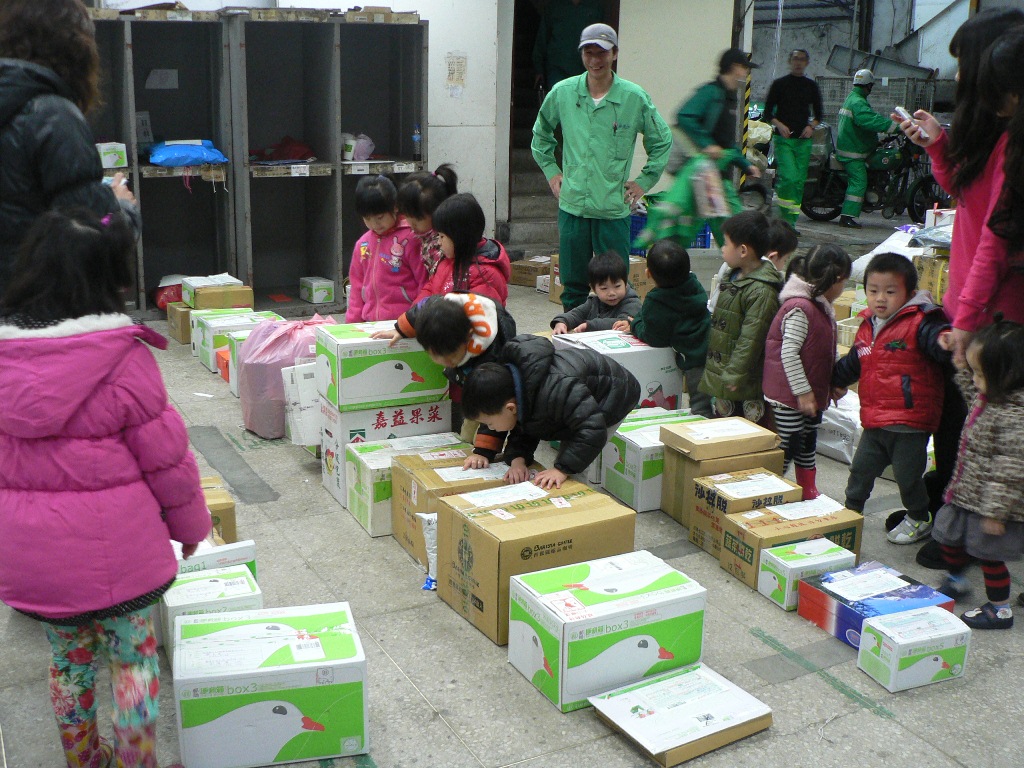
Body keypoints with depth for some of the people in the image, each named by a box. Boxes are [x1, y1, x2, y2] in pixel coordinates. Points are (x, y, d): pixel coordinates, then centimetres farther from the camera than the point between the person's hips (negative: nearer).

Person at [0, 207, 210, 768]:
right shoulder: (122, 355, -17)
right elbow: (165, 453, -11)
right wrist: (190, 524, 4)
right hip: (115, 546, -4)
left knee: (69, 661, 21)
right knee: (133, 657, 13)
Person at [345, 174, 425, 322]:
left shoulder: (409, 239, -5)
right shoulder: (362, 244, 15)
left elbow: (425, 282, -4)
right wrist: (352, 321, 15)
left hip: (404, 321, -5)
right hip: (370, 323, 5)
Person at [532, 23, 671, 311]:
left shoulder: (635, 97, -3)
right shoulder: (562, 93, 1)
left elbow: (662, 141, 10)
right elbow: (540, 134, 20)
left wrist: (644, 181, 5)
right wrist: (551, 172, 13)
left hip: (614, 210, -2)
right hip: (572, 206, 2)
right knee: (572, 287, 10)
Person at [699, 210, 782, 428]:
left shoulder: (762, 292, -21)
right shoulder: (734, 277, 10)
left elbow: (750, 340, -22)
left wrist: (734, 376, -21)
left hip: (746, 385, -10)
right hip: (722, 377, 10)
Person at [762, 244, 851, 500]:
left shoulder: (822, 307, 9)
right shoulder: (800, 308, -22)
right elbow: (788, 354, -24)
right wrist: (803, 393, -22)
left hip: (811, 395, 10)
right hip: (789, 396, -10)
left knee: (808, 446, 20)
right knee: (788, 449, -3)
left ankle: (809, 493, 32)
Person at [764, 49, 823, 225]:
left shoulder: (812, 86, 14)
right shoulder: (780, 84, 5)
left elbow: (818, 113, 18)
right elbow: (768, 111, 4)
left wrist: (811, 126, -3)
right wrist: (779, 124, -14)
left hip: (804, 140, 4)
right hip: (784, 139, -4)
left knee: (799, 182, 2)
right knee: (788, 177, -20)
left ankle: (791, 222, 9)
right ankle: (787, 220, -9)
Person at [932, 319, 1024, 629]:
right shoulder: (989, 397, 0)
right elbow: (973, 391, 26)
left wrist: (995, 510, -26)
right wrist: (963, 363, 13)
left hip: (990, 502, -9)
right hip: (966, 494, 9)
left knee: (988, 553, 5)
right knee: (949, 535, 22)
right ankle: (956, 582, 46)